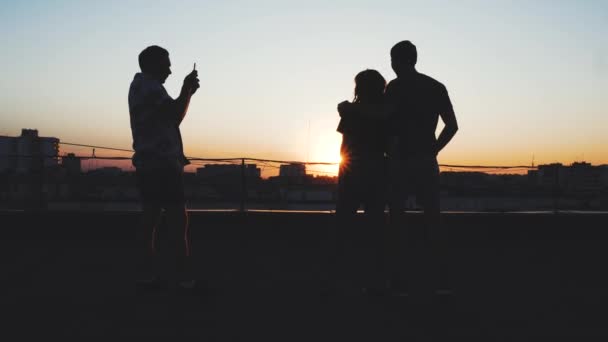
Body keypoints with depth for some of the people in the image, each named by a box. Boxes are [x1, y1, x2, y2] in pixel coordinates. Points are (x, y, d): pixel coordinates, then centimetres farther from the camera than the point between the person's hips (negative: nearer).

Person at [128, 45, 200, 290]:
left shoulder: (139, 86, 23)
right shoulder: (150, 87, -8)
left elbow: (168, 116, 22)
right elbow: (176, 116, -13)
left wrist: (187, 93, 16)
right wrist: (187, 90, 1)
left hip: (147, 162, 10)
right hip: (161, 162, -10)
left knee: (150, 217, 6)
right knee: (177, 217, -10)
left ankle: (148, 272, 7)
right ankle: (181, 274, -10)